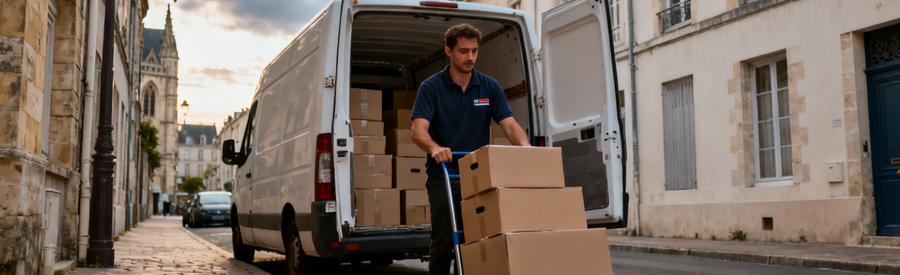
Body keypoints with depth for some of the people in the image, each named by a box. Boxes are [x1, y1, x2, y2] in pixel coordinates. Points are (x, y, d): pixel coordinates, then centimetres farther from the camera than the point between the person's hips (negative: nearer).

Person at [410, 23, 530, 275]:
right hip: (443, 177, -3)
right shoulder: (431, 87, -7)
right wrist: (435, 148, -39)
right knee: (443, 242, -2)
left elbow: (509, 124, -4)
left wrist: (525, 147, -25)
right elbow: (419, 131, -17)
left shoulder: (490, 87, 3)